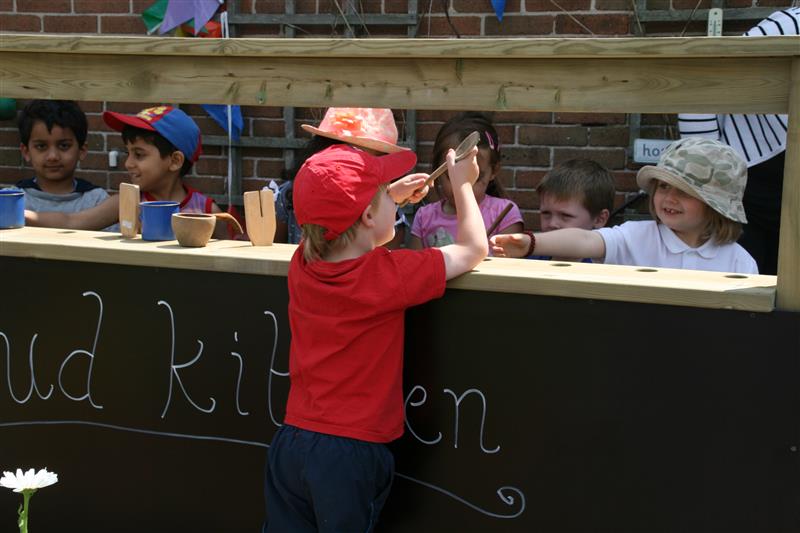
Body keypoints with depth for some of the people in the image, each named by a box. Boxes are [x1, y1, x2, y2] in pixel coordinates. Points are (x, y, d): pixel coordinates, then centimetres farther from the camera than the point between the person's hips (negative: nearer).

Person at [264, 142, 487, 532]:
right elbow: (474, 249, -4)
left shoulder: (302, 263, -1)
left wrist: (393, 196, 23)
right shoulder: (389, 275, -17)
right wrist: (462, 184, 9)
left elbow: (343, 227, 25)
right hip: (351, 455, -5)